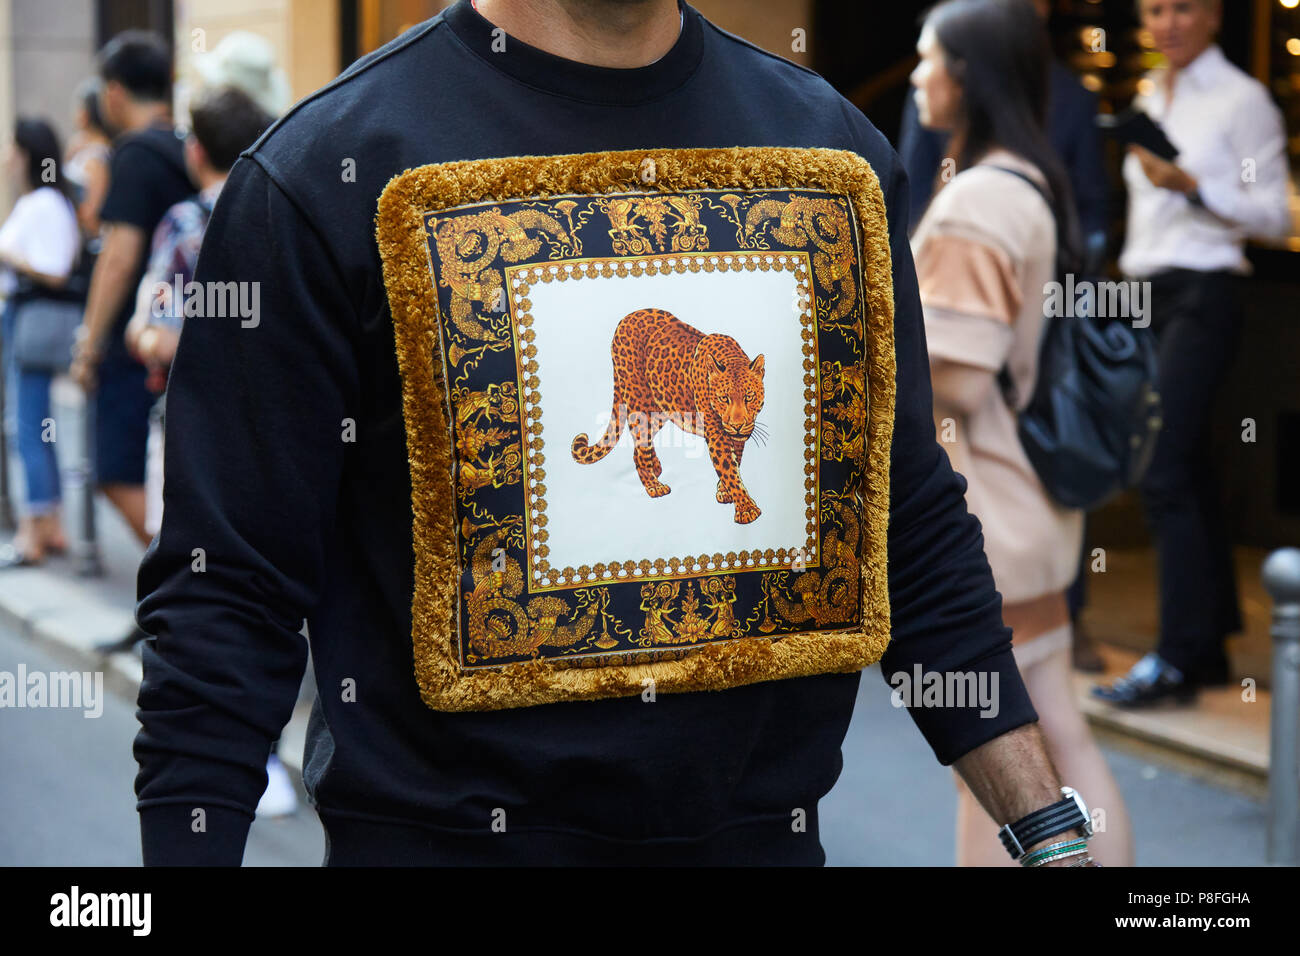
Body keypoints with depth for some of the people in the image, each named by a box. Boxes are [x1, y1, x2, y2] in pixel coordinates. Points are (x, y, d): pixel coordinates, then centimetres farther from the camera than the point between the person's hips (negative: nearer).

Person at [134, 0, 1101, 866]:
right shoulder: (328, 168, -9)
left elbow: (914, 528, 9)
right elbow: (228, 593, -9)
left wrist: (1052, 830, 6)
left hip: (765, 832, 4)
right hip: (445, 831, -3)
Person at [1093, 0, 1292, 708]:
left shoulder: (1241, 100, -5)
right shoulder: (1151, 98, 17)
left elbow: (1274, 215, -8)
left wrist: (1191, 184, -19)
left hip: (1202, 295, -7)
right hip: (1147, 292, 7)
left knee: (1163, 472, -14)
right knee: (1188, 472, 9)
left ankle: (1177, 657, -12)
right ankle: (1211, 643, 14)